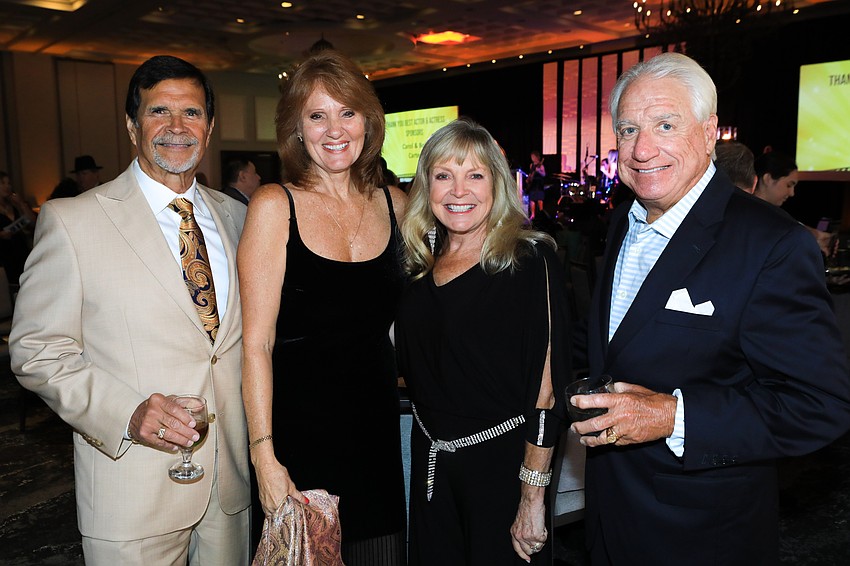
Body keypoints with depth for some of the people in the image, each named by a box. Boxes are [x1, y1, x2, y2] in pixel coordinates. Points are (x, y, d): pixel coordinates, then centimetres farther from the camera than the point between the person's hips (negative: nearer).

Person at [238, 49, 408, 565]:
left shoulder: (393, 204, 4)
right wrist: (265, 457, -15)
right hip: (299, 425, -4)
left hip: (377, 424, 4)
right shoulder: (274, 206, -9)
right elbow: (257, 343, -12)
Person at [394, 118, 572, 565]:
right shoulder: (421, 263, 2)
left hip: (501, 463, -5)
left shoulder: (530, 261, -15)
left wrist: (533, 498, -16)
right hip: (431, 461, 6)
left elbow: (546, 386, -17)